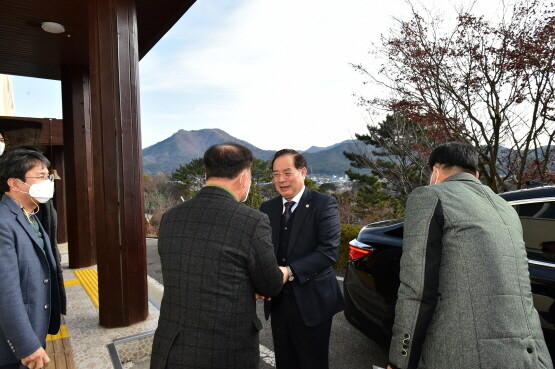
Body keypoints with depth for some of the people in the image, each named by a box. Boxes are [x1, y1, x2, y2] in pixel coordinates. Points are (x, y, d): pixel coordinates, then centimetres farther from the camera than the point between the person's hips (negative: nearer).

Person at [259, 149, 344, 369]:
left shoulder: (323, 204, -9)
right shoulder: (267, 208, 7)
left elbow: (329, 250, -17)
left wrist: (290, 272, -26)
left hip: (311, 302, -4)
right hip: (277, 301, 5)